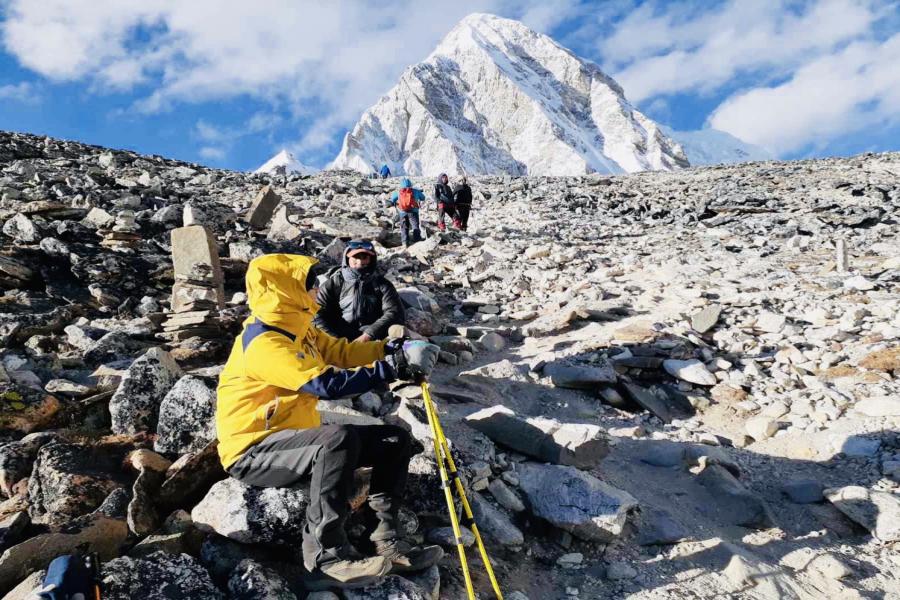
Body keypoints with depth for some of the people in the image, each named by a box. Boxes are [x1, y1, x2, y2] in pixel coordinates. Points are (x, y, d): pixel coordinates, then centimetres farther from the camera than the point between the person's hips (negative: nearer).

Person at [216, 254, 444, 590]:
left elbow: (342, 352, 6)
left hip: (293, 439, 9)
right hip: (252, 452, -9)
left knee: (394, 441, -1)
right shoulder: (264, 344, -23)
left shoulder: (297, 329, 7)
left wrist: (396, 349, -9)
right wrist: (394, 367, -29)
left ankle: (387, 541, -4)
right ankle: (326, 556, -26)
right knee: (339, 439, -38)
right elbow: (328, 383, -32)